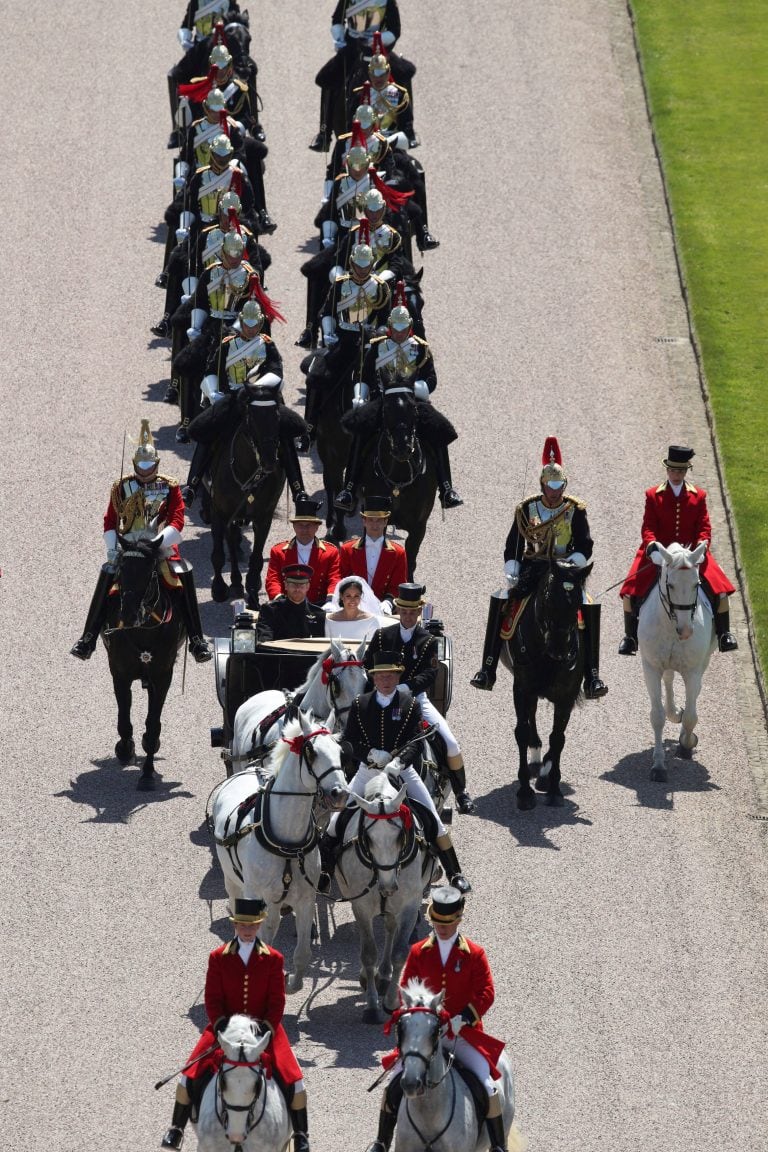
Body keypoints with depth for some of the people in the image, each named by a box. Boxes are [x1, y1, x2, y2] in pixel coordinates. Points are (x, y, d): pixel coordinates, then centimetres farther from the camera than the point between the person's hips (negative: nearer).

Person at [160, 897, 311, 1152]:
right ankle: (176, 1129, 7)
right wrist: (222, 1026, -17)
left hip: (265, 1028, 0)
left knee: (293, 1080, -12)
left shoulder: (273, 959, -2)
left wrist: (266, 1028, -17)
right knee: (190, 1076, -11)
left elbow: (277, 1002, -3)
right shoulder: (218, 957, -2)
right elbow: (212, 999, -2)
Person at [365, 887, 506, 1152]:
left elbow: (486, 993, -6)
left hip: (464, 1033, -2)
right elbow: (405, 991, 6)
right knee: (394, 1083, -9)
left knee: (487, 1086, -17)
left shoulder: (474, 954, -1)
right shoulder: (418, 952, 4)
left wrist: (462, 1019, -19)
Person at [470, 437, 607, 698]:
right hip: (531, 569, 1)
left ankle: (592, 676, -20)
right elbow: (512, 546, 4)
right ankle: (487, 671, -17)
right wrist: (511, 573, -11)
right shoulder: (527, 509, 3)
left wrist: (571, 564, -21)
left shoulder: (575, 510, 1)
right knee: (500, 603, -22)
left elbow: (584, 547, -2)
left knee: (589, 609, -25)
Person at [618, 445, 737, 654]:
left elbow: (704, 527, 4)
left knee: (719, 588, -16)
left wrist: (701, 545, -17)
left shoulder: (698, 496, 7)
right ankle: (630, 636, 1)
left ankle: (724, 633, 2)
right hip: (658, 554, -1)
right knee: (631, 590, -16)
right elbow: (648, 527, -2)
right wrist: (652, 546, -22)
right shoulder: (653, 495, 3)